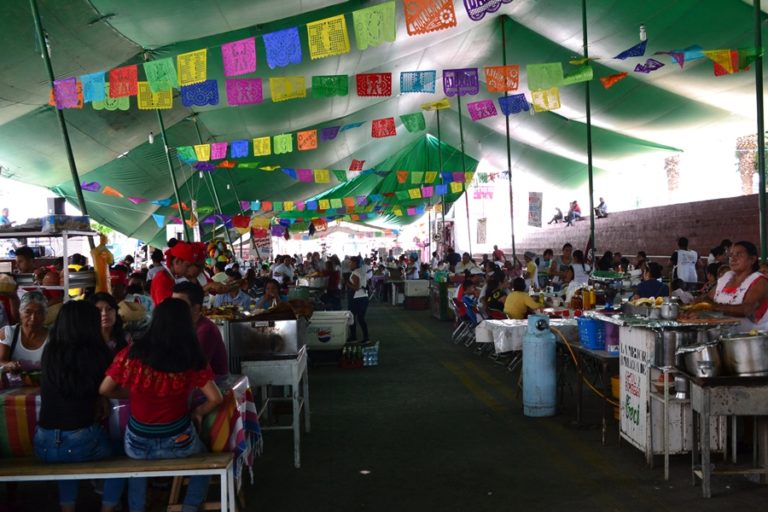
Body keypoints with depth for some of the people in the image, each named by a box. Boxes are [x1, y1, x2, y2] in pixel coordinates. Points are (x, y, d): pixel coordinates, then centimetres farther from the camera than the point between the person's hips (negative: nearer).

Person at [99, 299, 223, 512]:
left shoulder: (131, 353, -11)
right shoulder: (193, 360, -11)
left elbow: (104, 390, -1)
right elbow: (215, 399, -8)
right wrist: (197, 412, 10)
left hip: (138, 445, 1)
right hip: (178, 443, -1)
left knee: (136, 461, 37)